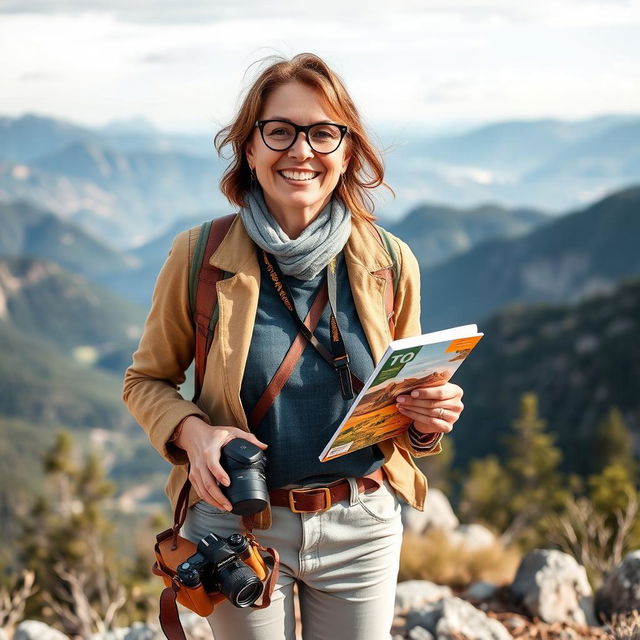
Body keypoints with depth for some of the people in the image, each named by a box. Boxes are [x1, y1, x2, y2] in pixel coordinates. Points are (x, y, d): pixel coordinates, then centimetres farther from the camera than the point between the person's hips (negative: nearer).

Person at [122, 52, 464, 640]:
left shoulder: (390, 263, -4)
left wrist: (429, 419, -14)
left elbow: (406, 397, 8)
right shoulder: (200, 256, -9)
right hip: (239, 522, -1)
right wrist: (191, 430, -18)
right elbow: (147, 380, 2)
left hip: (362, 530, 2)